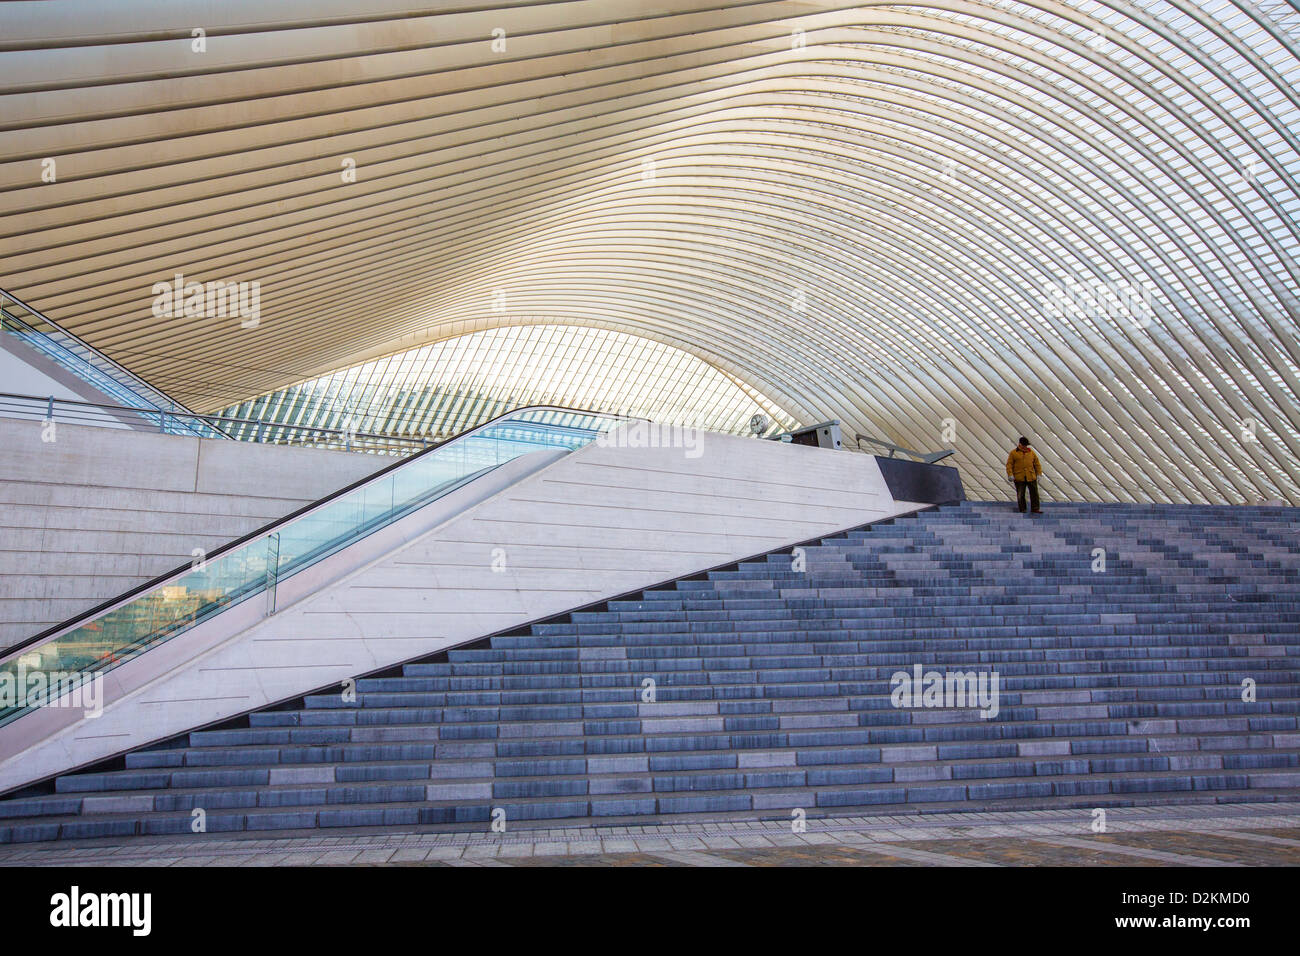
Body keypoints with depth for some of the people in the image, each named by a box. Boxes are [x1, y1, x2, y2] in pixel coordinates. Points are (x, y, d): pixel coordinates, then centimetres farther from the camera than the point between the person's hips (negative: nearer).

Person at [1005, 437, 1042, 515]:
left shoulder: (1032, 452, 12)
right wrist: (1010, 475, -10)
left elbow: (1037, 464, 15)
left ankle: (1035, 509, 6)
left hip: (1031, 477, 2)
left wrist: (1038, 474, 7)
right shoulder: (1013, 453, 3)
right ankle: (1022, 510, 10)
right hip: (1019, 478, -2)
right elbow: (1009, 464, 0)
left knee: (1034, 493, 0)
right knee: (1020, 495, 2)